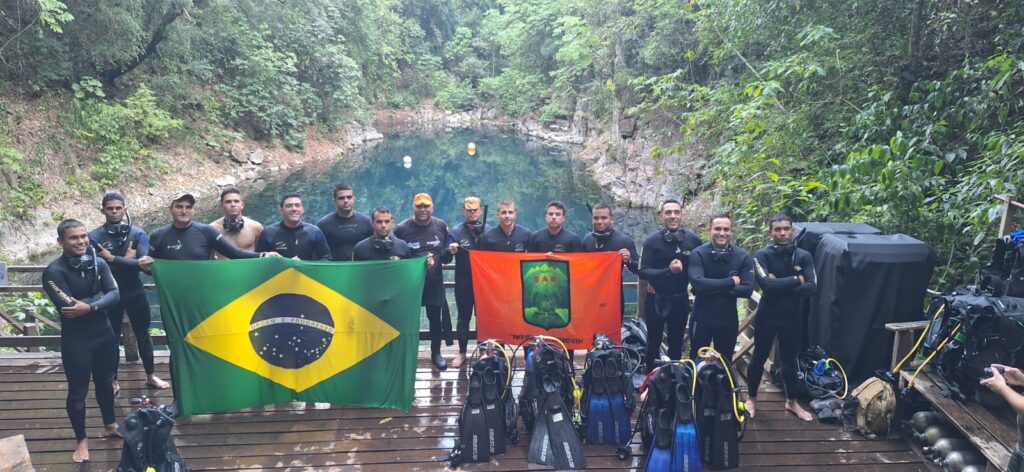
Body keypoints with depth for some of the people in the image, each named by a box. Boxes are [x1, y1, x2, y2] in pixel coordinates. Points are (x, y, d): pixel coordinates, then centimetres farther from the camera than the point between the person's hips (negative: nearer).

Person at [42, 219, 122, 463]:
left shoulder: (99, 263, -2)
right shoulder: (54, 271, -16)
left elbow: (115, 295, -11)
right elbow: (68, 307, -25)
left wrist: (90, 307, -27)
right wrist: (100, 296, -17)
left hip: (104, 334, 4)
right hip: (75, 340, -4)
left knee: (105, 383, 21)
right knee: (78, 392, 8)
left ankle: (110, 425, 40)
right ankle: (81, 440, 25)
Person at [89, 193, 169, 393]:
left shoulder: (138, 233, -7)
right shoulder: (95, 237, -11)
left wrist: (113, 259, -23)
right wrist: (127, 260, -18)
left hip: (135, 293, 1)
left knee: (143, 334, 14)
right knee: (113, 338, 12)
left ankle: (151, 376, 29)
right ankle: (113, 382, 26)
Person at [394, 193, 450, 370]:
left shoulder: (441, 226, 1)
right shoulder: (402, 229, -6)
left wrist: (439, 258, -3)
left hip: (435, 282, 2)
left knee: (435, 318, 9)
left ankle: (436, 353, 24)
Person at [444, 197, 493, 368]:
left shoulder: (490, 230, -1)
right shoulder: (456, 232, -3)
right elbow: (445, 260, -8)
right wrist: (451, 252, -30)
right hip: (463, 283, 0)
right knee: (463, 318, 8)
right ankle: (462, 353, 18)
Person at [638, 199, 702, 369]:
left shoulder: (693, 239, -5)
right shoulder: (652, 240, -10)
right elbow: (643, 272, -16)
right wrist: (668, 271, -27)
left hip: (680, 299, 1)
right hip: (656, 299, -1)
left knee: (676, 344, 15)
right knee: (653, 343, 13)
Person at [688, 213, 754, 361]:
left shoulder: (743, 257, -5)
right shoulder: (698, 254, -11)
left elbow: (747, 289, -15)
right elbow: (698, 283, -26)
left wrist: (712, 288, -21)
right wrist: (730, 282, -23)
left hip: (728, 319, 2)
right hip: (702, 318, -2)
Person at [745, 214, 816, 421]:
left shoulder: (804, 256, -2)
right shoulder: (762, 255, -10)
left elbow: (811, 288, -14)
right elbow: (766, 285, -24)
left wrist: (779, 285, -19)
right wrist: (795, 280, -16)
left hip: (792, 316, 2)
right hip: (767, 315, -2)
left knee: (790, 360, 16)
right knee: (759, 358, 10)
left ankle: (792, 401, 33)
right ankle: (751, 398, 27)